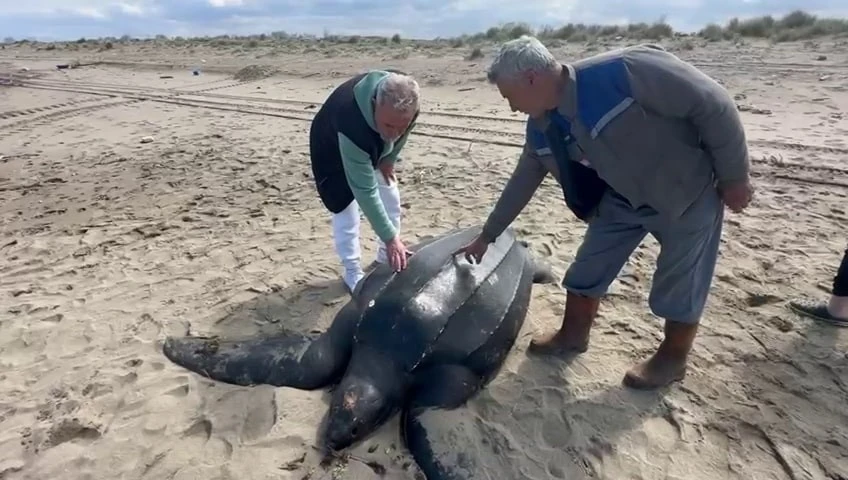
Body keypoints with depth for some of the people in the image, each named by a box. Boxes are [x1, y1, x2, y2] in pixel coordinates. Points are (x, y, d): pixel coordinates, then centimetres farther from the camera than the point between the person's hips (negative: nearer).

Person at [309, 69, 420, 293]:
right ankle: (353, 272, 13)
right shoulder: (351, 127, -49)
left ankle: (387, 261, 26)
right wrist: (390, 238, -42)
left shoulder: (403, 99, -34)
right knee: (345, 207, -8)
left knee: (390, 198, 7)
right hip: (333, 147, -5)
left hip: (376, 146, 5)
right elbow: (365, 192, -45)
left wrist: (389, 159, -7)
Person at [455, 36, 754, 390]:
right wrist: (486, 236, 10)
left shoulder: (624, 70, -33)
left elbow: (713, 104, -25)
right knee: (586, 272, 10)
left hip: (686, 192, -6)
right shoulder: (541, 128, -10)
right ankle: (573, 336, 34)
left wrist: (734, 177, -16)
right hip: (620, 199, 6)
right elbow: (522, 182, 4)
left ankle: (673, 359, 30)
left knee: (679, 286, 6)